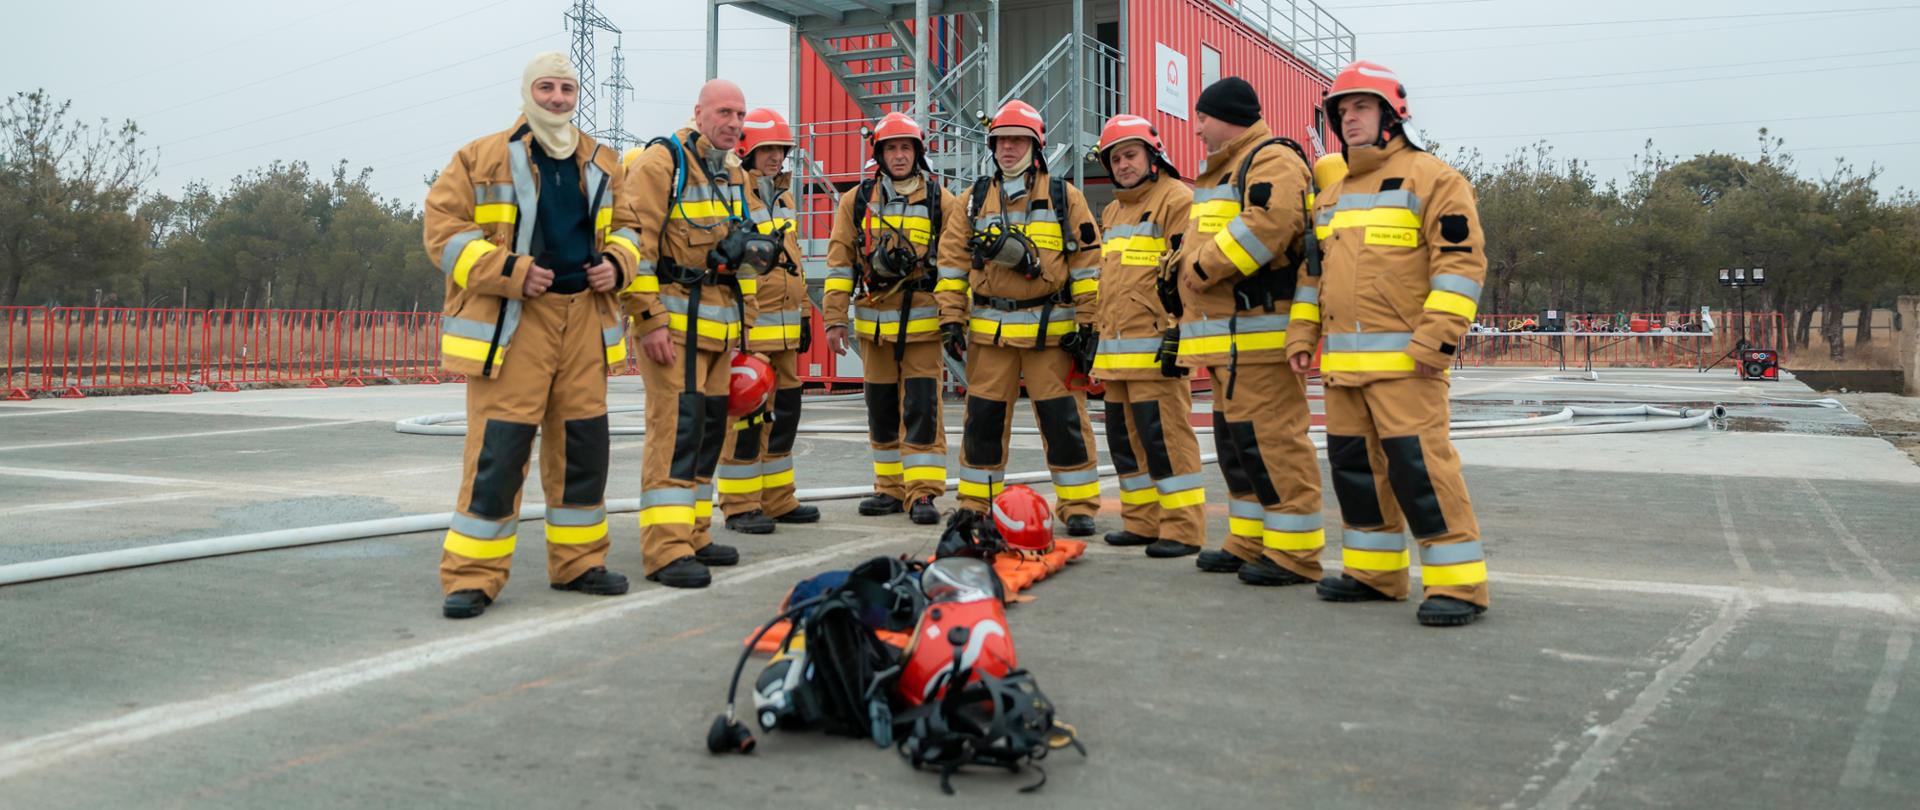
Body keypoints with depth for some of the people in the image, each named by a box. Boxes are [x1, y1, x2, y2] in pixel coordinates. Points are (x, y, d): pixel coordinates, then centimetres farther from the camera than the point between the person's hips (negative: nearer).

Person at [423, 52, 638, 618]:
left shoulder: (602, 164, 15)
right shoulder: (482, 158, -1)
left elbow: (624, 225, 25)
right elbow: (443, 228, -5)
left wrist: (617, 264, 2)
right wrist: (508, 271, -16)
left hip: (585, 318, 5)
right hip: (511, 322, -5)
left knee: (584, 444, 9)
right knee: (497, 450, -7)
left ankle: (579, 561, 23)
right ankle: (473, 576, 2)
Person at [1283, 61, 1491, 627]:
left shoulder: (1429, 178, -3)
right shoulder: (1333, 195, 21)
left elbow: (1462, 260, -11)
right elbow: (1313, 270, 26)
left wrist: (1436, 337, -18)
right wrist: (1302, 334, 16)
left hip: (1402, 361, -8)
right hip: (1342, 362, 8)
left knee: (1417, 462, -14)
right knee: (1354, 462, 11)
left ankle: (1458, 582, -6)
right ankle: (1374, 572, 22)